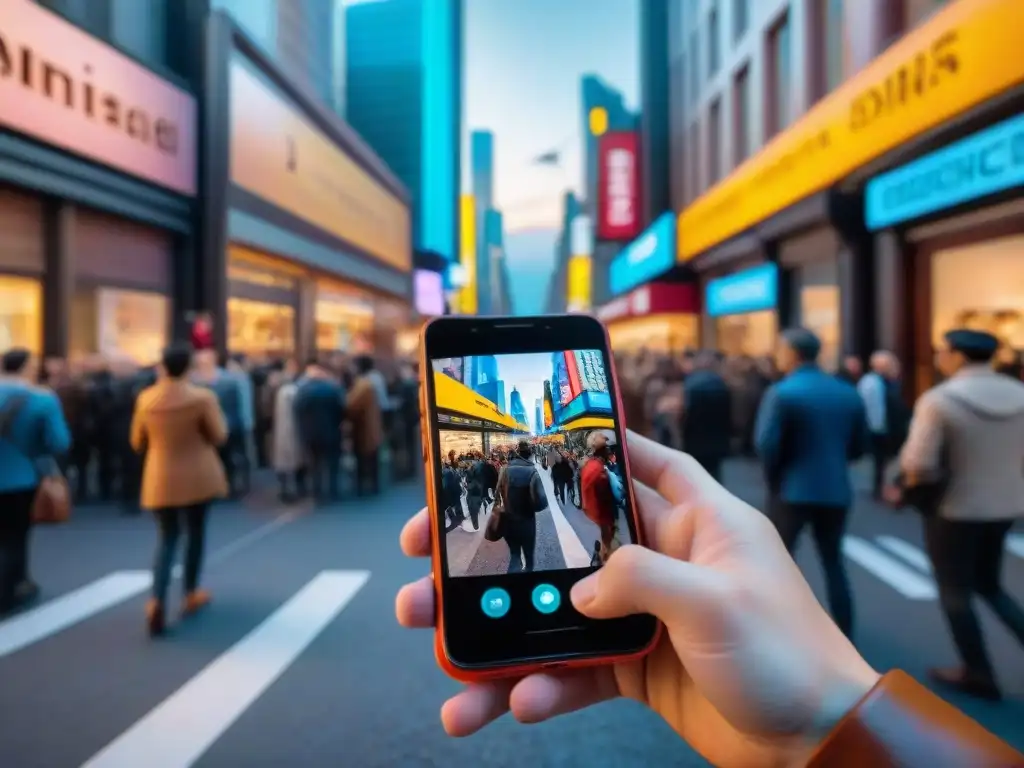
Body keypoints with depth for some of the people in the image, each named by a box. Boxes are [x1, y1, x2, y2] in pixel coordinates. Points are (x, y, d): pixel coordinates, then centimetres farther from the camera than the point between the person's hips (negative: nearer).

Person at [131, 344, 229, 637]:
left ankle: (157, 600, -6)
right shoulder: (203, 397, -13)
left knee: (167, 536, 11)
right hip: (197, 475, -2)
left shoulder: (145, 398, -3)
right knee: (195, 532, 15)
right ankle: (191, 594, 24)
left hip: (161, 478, 2)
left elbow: (137, 442, 6)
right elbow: (219, 437, -8)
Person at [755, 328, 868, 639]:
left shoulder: (781, 393, -12)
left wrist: (775, 475, 0)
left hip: (793, 489, -5)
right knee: (833, 561, 15)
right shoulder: (848, 393, 5)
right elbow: (860, 444, 9)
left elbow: (766, 444, -17)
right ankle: (844, 635, 19)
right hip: (836, 490, 5)